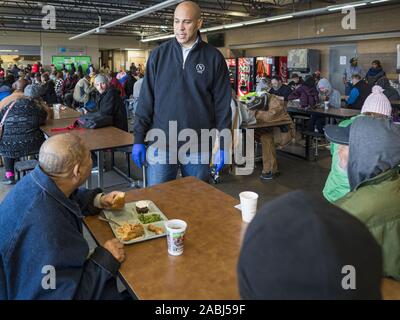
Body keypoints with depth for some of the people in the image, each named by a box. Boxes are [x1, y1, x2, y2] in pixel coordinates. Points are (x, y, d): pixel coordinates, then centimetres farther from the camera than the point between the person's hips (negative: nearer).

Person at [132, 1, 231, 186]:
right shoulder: (159, 54, 3)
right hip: (161, 144, 1)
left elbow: (222, 105, 0)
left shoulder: (214, 58, 0)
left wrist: (222, 144, -2)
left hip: (199, 146, 0)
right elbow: (146, 99, 3)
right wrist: (139, 139, 0)